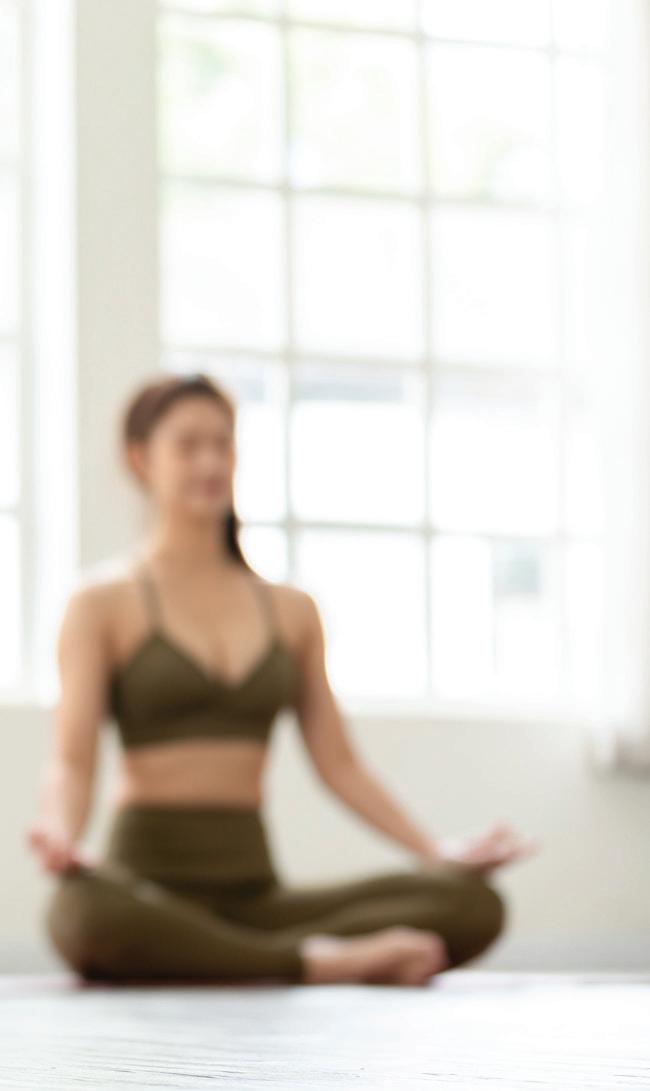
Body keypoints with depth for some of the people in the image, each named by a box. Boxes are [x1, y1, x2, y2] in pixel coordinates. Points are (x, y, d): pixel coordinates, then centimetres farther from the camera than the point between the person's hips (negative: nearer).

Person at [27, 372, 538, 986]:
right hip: (149, 879, -4)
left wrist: (436, 851, 1)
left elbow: (337, 761, 15)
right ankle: (313, 963, -27)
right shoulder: (103, 602, 6)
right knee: (82, 912, -43)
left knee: (474, 904, -19)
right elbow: (71, 759, -5)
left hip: (256, 886, 4)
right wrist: (59, 833, -28)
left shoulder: (291, 611, 18)